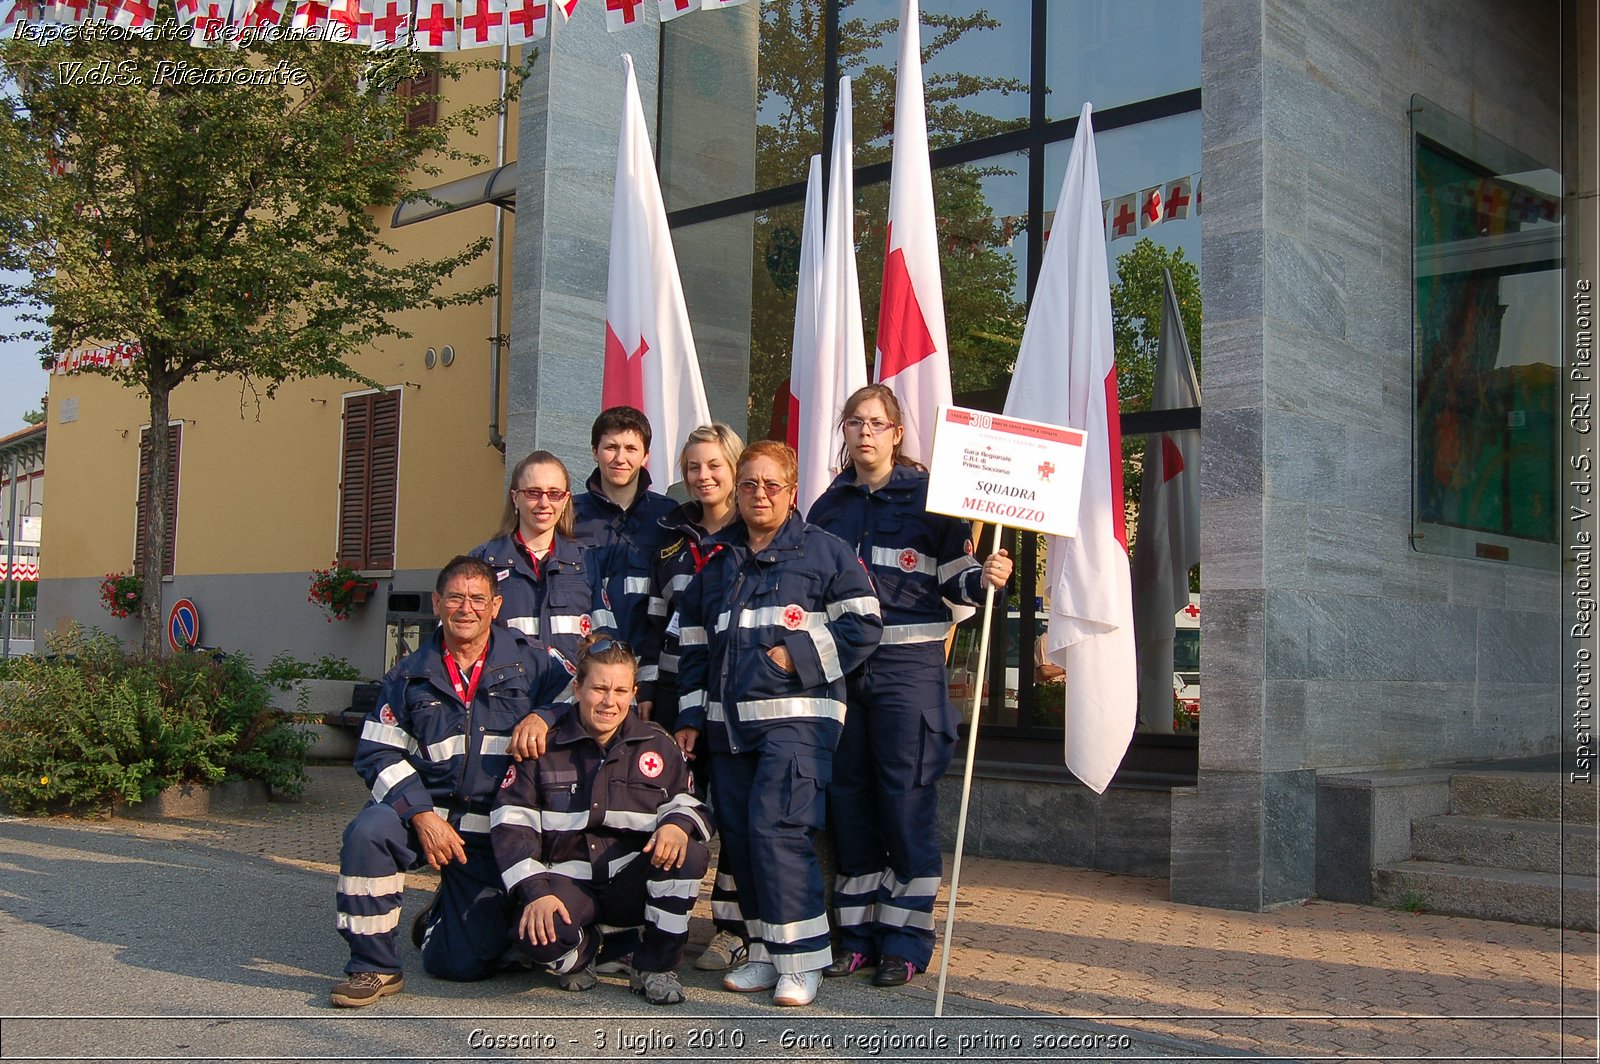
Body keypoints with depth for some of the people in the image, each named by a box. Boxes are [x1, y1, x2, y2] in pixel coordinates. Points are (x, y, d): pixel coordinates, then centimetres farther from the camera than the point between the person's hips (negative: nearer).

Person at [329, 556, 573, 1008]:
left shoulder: (530, 663, 3)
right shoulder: (411, 675, 6)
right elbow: (378, 754, 1)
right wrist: (422, 815, -15)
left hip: (494, 834, -1)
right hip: (423, 813, 1)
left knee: (465, 964, -4)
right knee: (366, 832, -33)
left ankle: (450, 915, 34)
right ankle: (374, 968, -15)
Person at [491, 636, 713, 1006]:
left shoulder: (658, 746, 7)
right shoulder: (544, 747, 1)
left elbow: (691, 805, 8)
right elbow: (511, 824, -4)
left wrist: (678, 823, -19)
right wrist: (535, 891, -19)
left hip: (634, 884, 2)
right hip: (569, 883, -1)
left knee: (688, 854, -30)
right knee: (537, 937, -34)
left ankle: (656, 966, -9)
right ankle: (584, 951, 6)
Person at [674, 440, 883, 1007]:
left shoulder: (823, 551, 3)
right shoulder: (716, 561, 18)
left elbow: (863, 625, -3)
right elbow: (693, 646, 20)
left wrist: (799, 654, -13)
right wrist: (691, 718, 13)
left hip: (797, 715, -6)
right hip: (729, 721, 6)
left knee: (776, 828, -16)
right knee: (739, 836, 5)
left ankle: (801, 960, -7)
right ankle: (766, 953, 17)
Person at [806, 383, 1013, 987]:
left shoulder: (927, 496, 2)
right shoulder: (828, 507, 15)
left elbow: (954, 576, -1)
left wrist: (983, 577, -22)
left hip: (908, 664, -4)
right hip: (839, 665, 5)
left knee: (907, 798, -4)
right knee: (848, 796, 6)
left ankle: (906, 941, 6)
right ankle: (858, 936, 16)